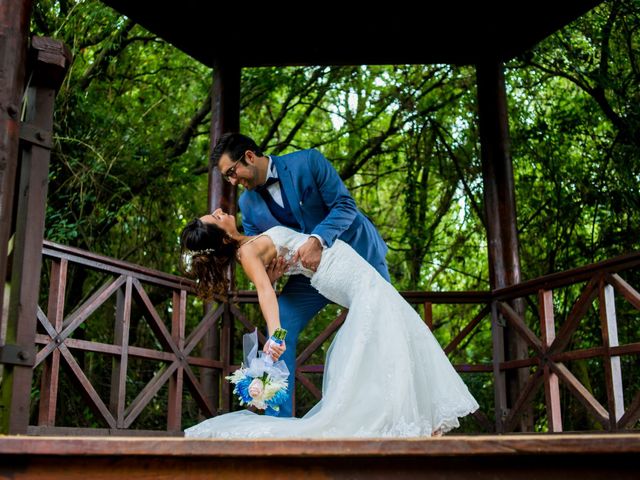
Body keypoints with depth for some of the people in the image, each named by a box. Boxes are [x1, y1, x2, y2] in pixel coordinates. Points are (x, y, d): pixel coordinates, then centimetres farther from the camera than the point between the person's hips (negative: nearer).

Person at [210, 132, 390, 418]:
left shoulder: (307, 162, -17)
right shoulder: (248, 204, -4)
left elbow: (345, 205, -20)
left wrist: (317, 240, -36)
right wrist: (267, 276, -24)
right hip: (312, 266, 4)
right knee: (280, 326, -11)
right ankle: (278, 416, -4)